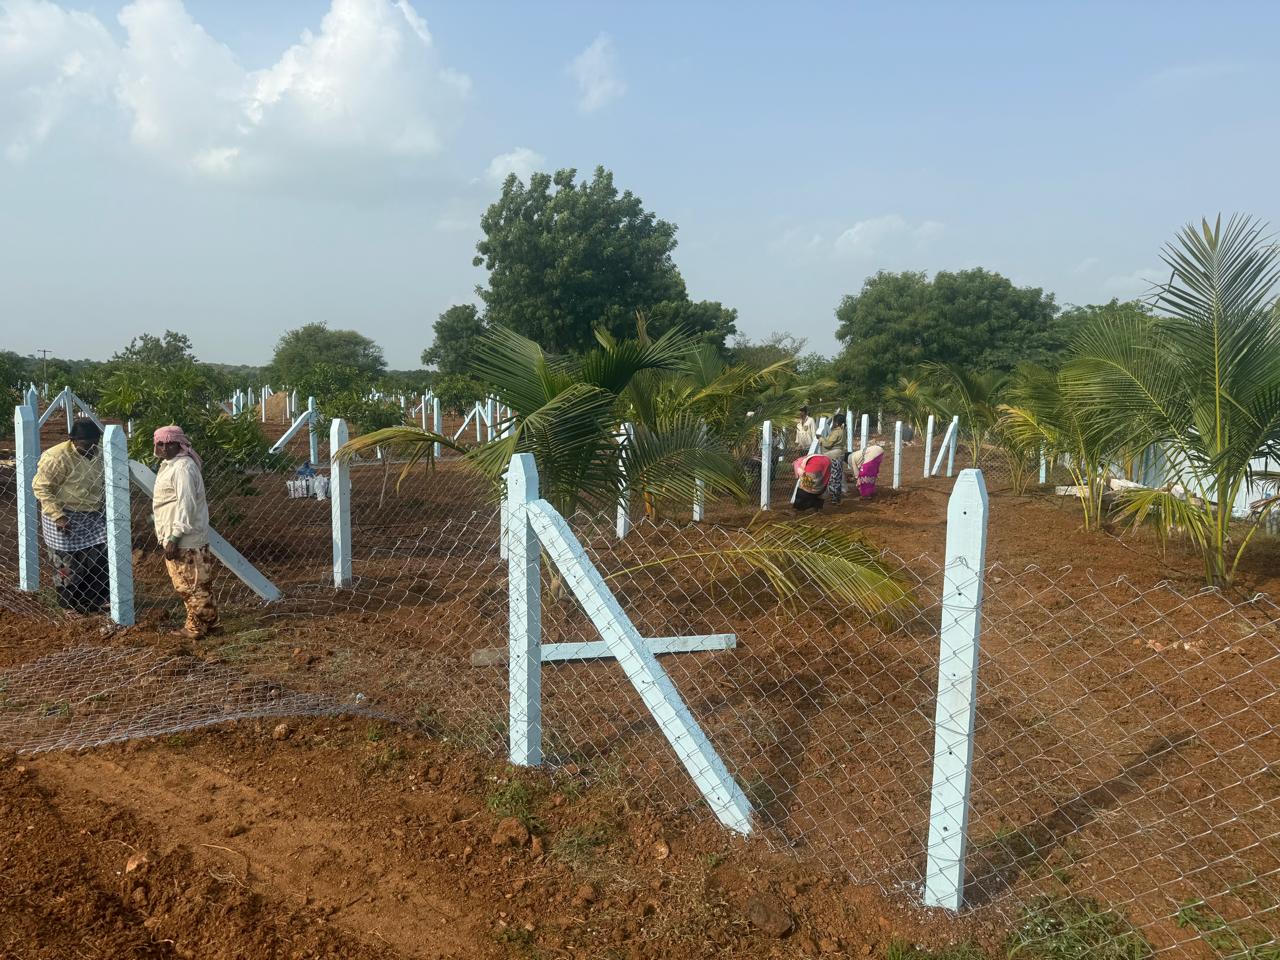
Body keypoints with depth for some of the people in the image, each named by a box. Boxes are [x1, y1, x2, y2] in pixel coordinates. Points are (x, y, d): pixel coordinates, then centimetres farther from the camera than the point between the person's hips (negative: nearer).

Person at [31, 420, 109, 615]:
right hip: (65, 518, -6)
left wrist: (104, 508, 8)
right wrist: (57, 515, -20)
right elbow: (40, 487, -15)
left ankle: (95, 602, 21)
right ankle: (71, 606, 18)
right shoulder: (57, 457, -20)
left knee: (99, 561, 7)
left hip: (93, 517, 6)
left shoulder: (98, 455, 1)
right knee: (68, 564, 3)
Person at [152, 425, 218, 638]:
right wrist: (169, 537, 23)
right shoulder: (170, 465, 15)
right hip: (175, 538, 10)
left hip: (185, 541, -10)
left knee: (191, 585, -1)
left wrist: (174, 537, -24)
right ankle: (207, 621, 25)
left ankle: (197, 627, 8)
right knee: (186, 584, 16)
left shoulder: (182, 468, -18)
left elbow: (186, 504, -23)